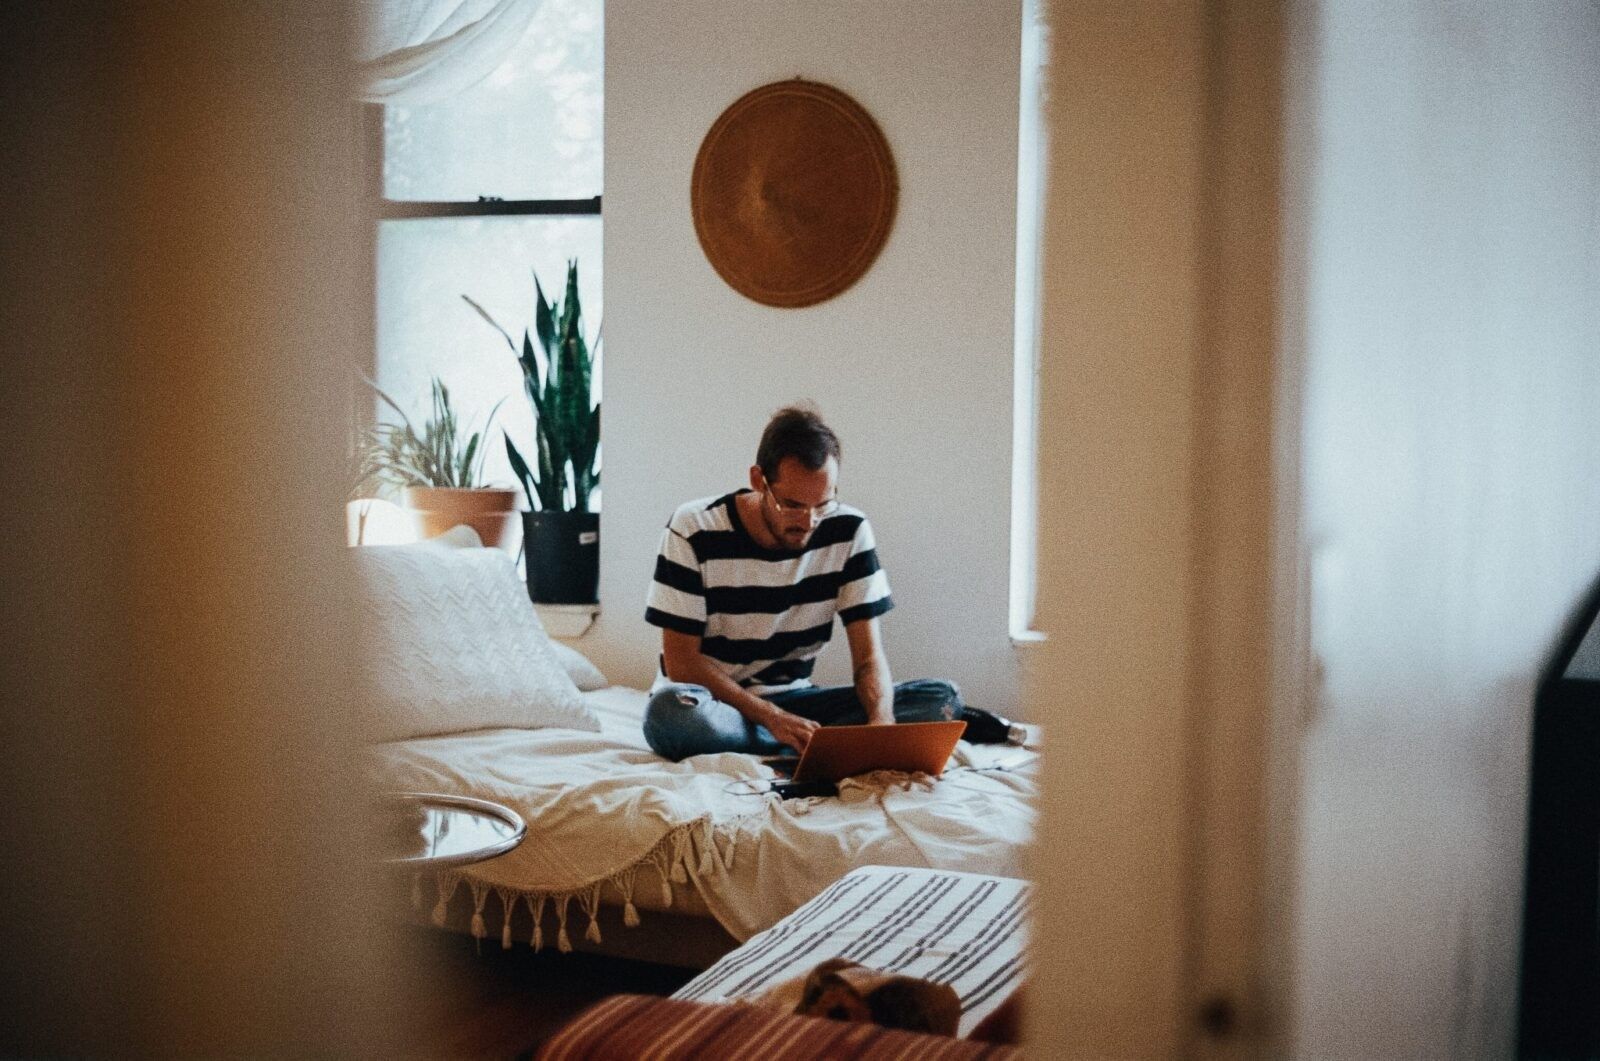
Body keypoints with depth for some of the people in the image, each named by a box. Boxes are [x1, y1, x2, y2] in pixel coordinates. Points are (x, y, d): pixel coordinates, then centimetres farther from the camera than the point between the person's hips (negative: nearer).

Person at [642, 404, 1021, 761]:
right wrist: (772, 718, -28)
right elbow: (681, 660, -15)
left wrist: (882, 719, -30)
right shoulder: (694, 531, -15)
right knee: (671, 712, -40)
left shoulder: (849, 531, -6)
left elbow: (869, 655, -7)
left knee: (941, 698, -15)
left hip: (792, 700, 3)